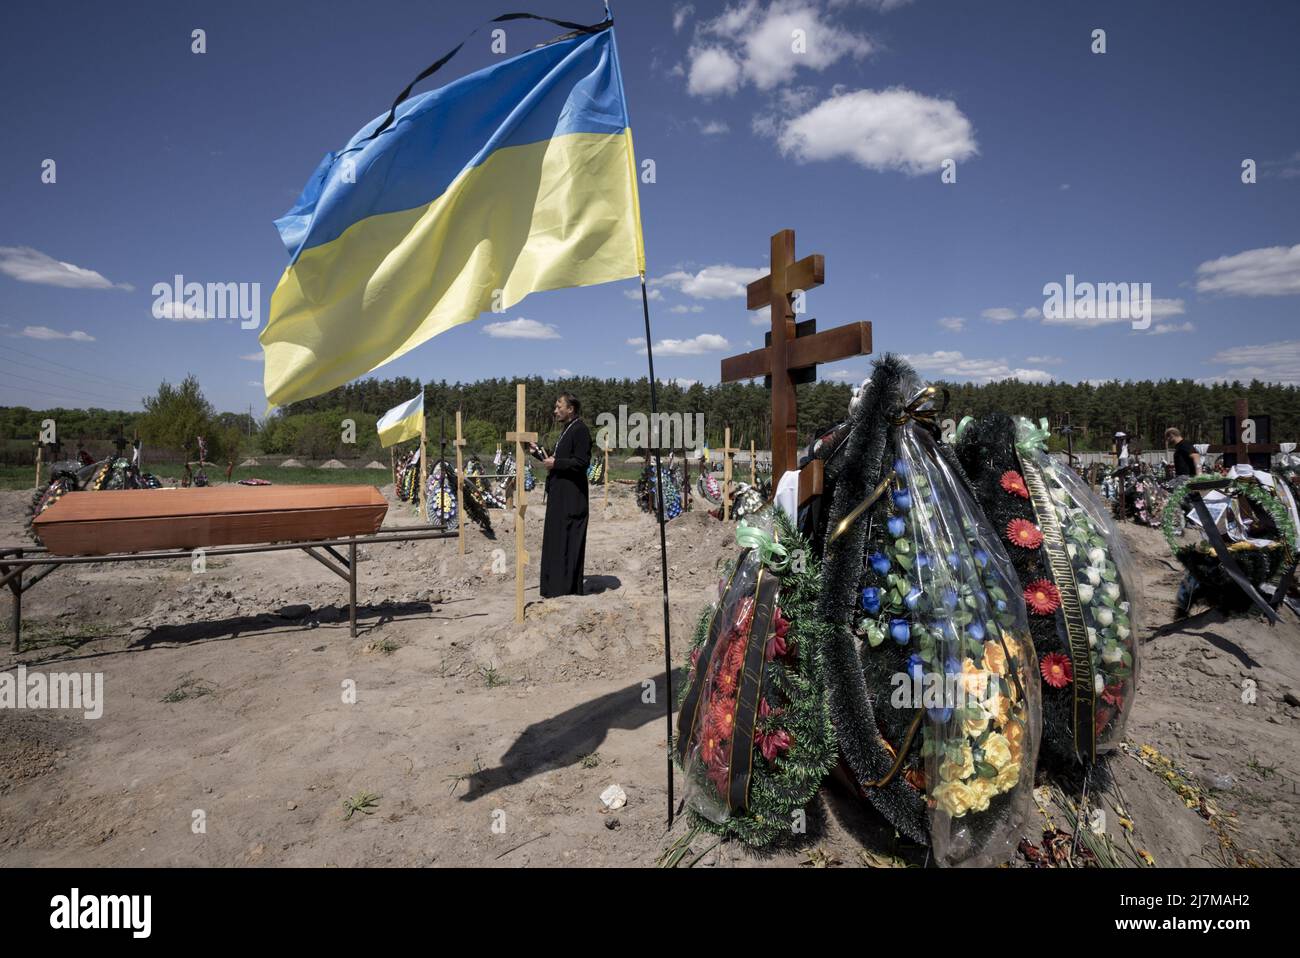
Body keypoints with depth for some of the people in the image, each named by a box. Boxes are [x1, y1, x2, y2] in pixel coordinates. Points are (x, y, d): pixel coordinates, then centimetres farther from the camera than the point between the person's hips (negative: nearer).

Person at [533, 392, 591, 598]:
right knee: (555, 540, 14)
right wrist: (539, 452, 15)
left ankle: (568, 589, 2)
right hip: (559, 495, 10)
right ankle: (555, 587, 22)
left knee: (567, 541, -5)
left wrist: (556, 463, -16)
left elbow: (582, 462, -20)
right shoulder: (567, 430, 18)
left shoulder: (580, 430, -12)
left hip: (571, 498, -10)